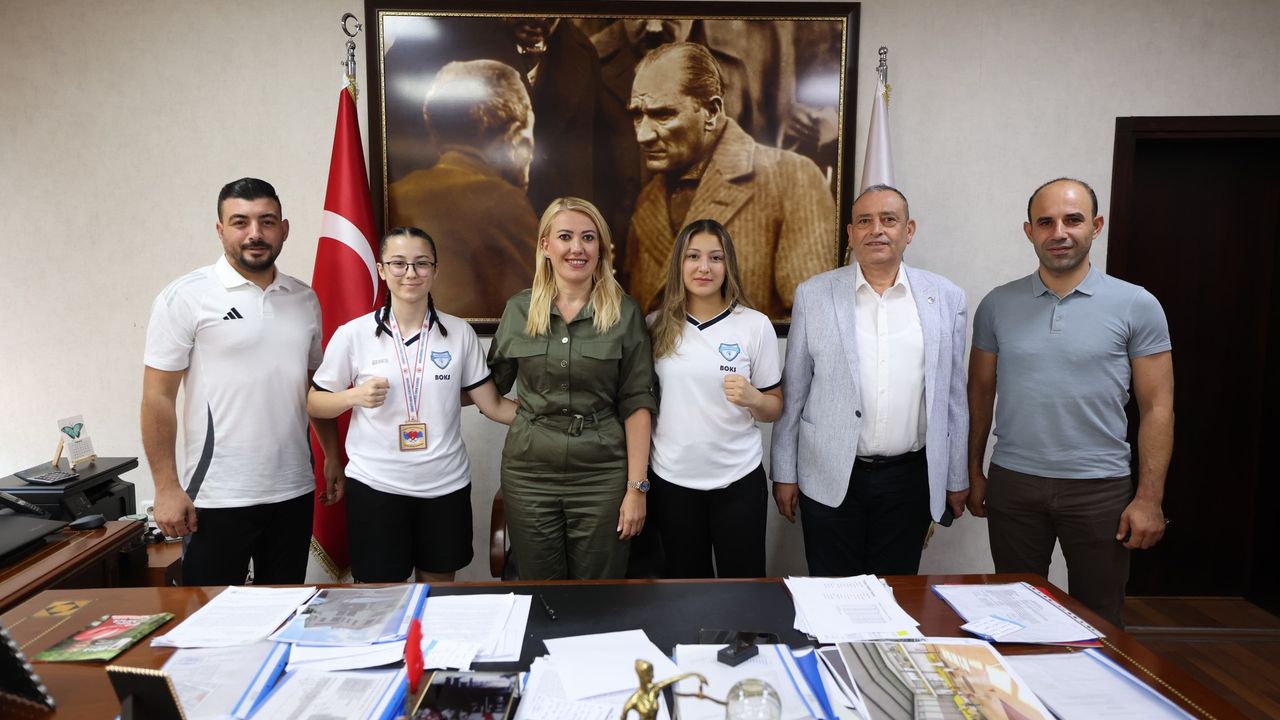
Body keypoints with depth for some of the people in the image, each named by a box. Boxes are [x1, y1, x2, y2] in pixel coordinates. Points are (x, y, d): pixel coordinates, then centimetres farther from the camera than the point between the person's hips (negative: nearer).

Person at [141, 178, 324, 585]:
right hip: (217, 498, -4)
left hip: (294, 492, 5)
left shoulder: (304, 299, 8)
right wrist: (166, 487, -10)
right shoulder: (185, 297, -6)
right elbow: (158, 397, -7)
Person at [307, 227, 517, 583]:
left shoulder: (460, 333, 0)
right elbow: (314, 404, 4)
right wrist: (355, 396, -15)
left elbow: (493, 405, 2)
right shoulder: (352, 334, -4)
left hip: (446, 485, 2)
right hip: (374, 485, -1)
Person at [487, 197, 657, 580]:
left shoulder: (624, 313, -2)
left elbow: (636, 404, -4)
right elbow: (491, 384, 15)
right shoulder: (518, 310, 3)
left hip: (601, 474, -1)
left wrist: (637, 487, -7)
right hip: (529, 473, 2)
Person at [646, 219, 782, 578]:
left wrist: (752, 399, -19)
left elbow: (774, 408, 2)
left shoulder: (756, 325, -5)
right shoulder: (656, 325, -1)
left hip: (738, 479, -1)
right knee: (684, 586, 16)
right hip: (671, 479, 2)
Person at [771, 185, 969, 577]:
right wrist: (784, 474, 3)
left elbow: (953, 394, 7)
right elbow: (792, 392, 2)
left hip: (910, 479, 1)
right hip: (831, 480, -1)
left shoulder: (945, 298, 2)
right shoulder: (813, 295, -1)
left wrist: (957, 480, 10)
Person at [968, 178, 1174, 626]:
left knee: (1098, 621, 12)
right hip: (1012, 485, 2)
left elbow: (1157, 408, -2)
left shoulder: (1136, 306, -3)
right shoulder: (997, 305, 3)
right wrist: (974, 472, 7)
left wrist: (1149, 499, -7)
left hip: (1100, 488, -1)